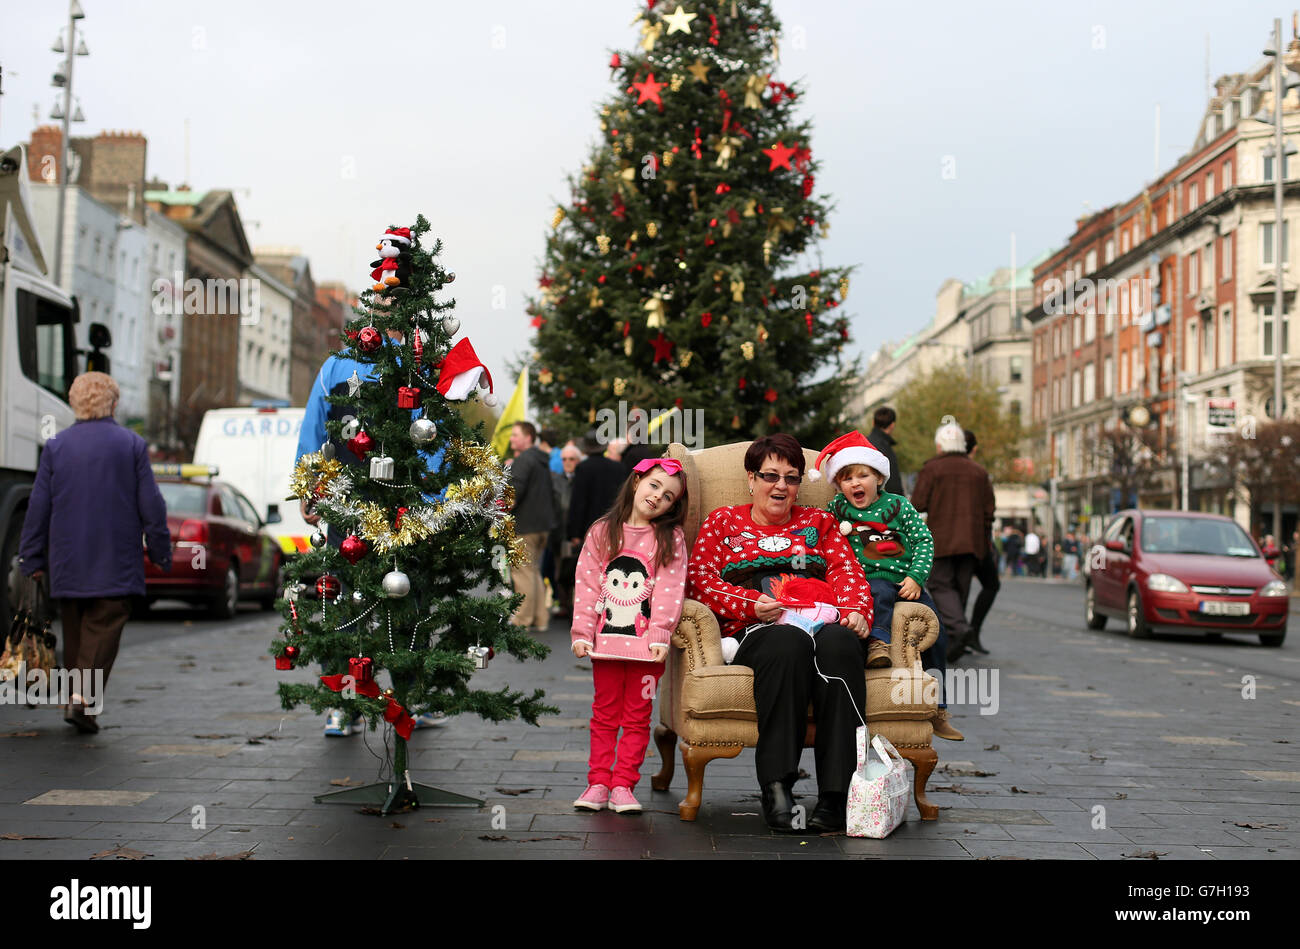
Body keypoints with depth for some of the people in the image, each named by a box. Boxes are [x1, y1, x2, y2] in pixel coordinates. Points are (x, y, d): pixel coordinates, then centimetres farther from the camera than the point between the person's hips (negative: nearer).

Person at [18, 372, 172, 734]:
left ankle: (75, 696, 20)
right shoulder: (133, 445, -3)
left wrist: (32, 559, 10)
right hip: (116, 565, -3)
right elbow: (151, 505, -3)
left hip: (68, 563, 3)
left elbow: (38, 506, 3)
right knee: (103, 630, -3)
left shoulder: (56, 446, 2)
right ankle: (84, 697, -18)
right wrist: (160, 552, 7)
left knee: (74, 632, 14)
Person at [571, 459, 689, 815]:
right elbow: (587, 585, 3)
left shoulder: (670, 539, 2)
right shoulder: (601, 533, 6)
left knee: (637, 718, 3)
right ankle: (598, 782, 12)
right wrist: (582, 632, -4)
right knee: (605, 715, 7)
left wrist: (660, 636, -14)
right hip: (606, 640, 1)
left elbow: (669, 591, -5)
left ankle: (623, 785, 8)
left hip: (645, 644, -1)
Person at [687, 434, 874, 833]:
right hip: (755, 633, -2)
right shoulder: (723, 521, 23)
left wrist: (856, 611, -7)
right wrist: (752, 604, -8)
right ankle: (776, 787, -40)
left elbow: (847, 572, 16)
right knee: (789, 644, -39)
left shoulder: (819, 522, 29)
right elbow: (699, 578, 9)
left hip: (820, 624, 2)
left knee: (839, 643, -36)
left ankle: (835, 796, -41)